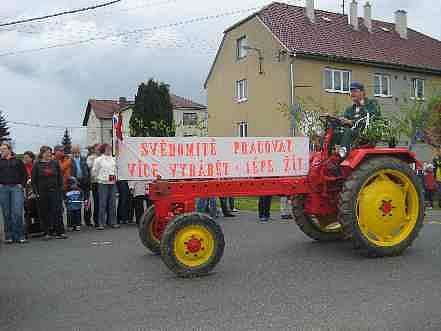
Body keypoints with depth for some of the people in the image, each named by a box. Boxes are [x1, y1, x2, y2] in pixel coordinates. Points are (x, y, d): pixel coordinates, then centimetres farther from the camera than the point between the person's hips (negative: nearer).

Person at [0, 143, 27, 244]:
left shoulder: (18, 161, 11)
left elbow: (24, 174, 11)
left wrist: (22, 184, 0)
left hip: (16, 188, -2)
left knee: (17, 212, -9)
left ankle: (19, 236, -3)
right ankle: (8, 236, 10)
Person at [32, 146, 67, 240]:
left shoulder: (55, 163, 8)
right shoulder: (37, 165, 3)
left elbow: (60, 177, 11)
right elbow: (34, 180, 3)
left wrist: (60, 189, 3)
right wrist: (36, 192, -4)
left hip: (55, 191, 1)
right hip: (42, 192, -1)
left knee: (57, 211, -2)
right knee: (44, 213, 3)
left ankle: (59, 232, 2)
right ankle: (47, 233, 12)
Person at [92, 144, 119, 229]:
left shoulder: (113, 159, 11)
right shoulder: (99, 160, -3)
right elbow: (94, 171, 1)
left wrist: (115, 177, 12)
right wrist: (100, 178, 1)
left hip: (112, 183, 5)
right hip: (103, 184, -5)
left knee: (113, 203, 7)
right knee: (103, 204, -4)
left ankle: (113, 222, 14)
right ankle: (101, 224, 1)